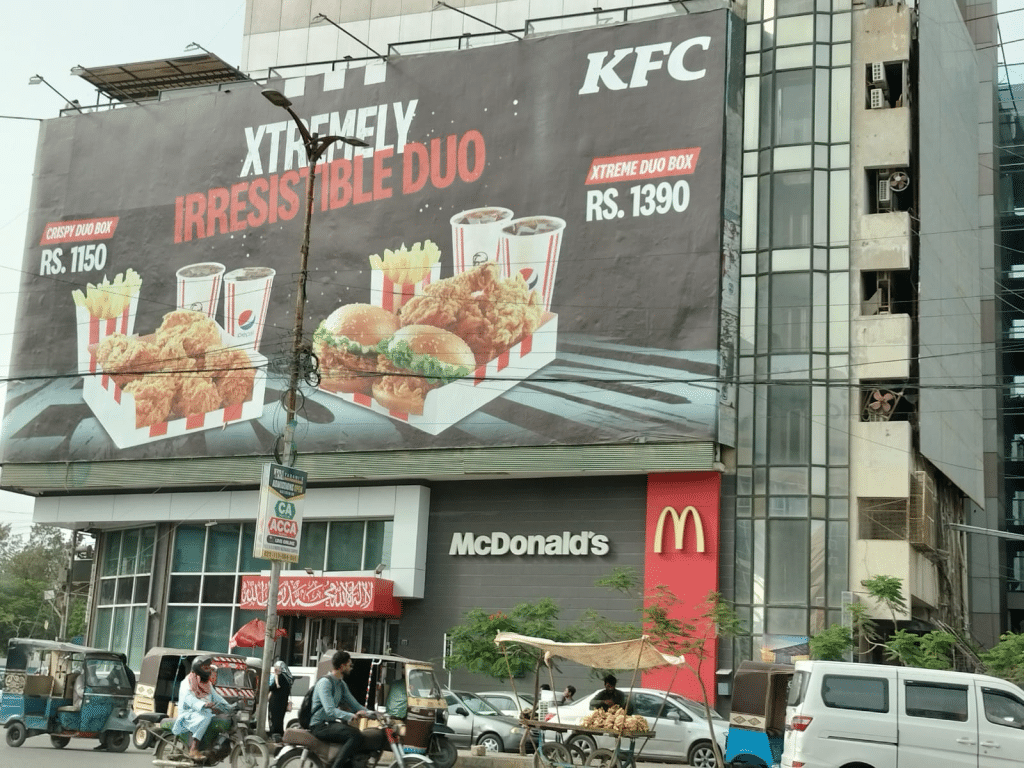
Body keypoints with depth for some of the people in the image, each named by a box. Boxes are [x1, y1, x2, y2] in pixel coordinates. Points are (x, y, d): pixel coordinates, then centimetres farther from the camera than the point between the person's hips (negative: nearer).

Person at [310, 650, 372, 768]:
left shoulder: (341, 684, 16)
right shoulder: (325, 682, -14)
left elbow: (354, 705, 20)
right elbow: (330, 710, -26)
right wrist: (351, 716, -34)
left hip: (333, 723, 9)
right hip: (320, 726, -9)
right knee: (355, 736, -30)